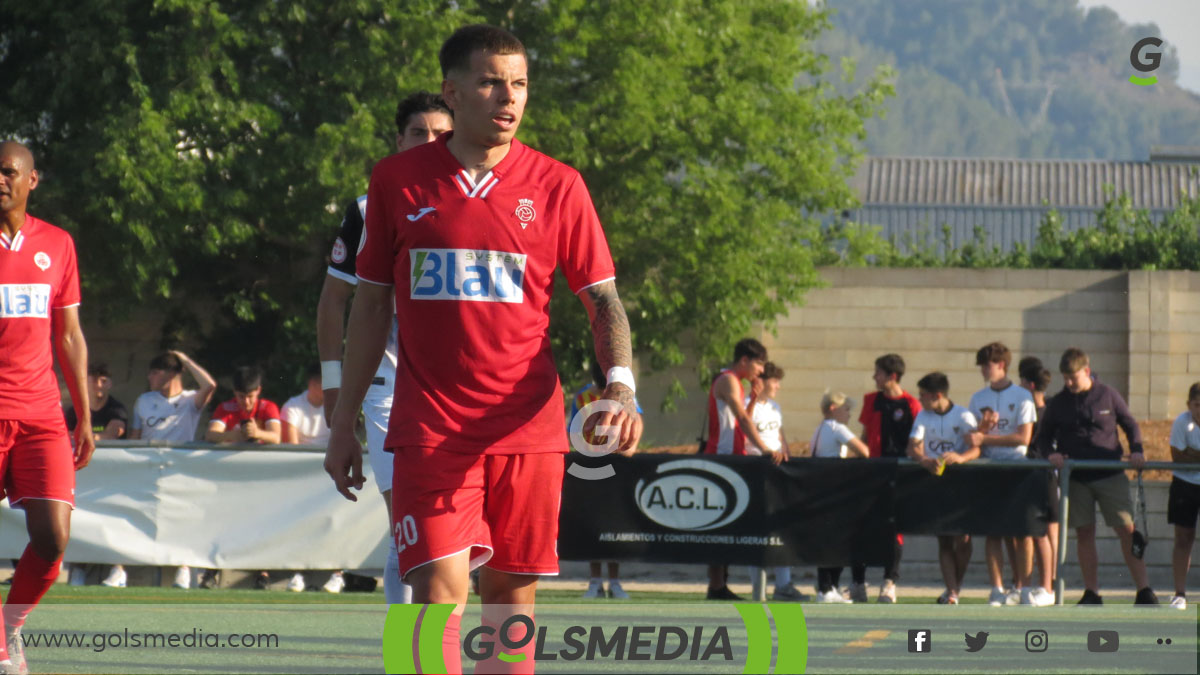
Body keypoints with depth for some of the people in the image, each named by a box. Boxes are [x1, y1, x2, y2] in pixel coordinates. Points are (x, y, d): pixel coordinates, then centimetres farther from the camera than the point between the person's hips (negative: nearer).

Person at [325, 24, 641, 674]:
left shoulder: (557, 187, 3)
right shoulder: (397, 181, 4)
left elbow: (602, 298, 5)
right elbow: (371, 305, 11)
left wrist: (620, 387, -13)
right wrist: (343, 424, 11)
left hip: (528, 428, 1)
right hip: (429, 427, -1)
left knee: (512, 595, 5)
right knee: (440, 589, -13)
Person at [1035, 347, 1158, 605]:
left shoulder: (1108, 395, 2)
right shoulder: (1058, 403, 5)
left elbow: (1131, 426, 10)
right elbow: (1044, 437, 13)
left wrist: (1136, 451, -7)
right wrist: (1050, 454, -9)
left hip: (1110, 475, -2)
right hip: (1076, 478, 2)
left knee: (1127, 530, -7)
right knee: (1084, 533, 2)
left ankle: (1144, 591, -5)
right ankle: (1091, 592, 8)